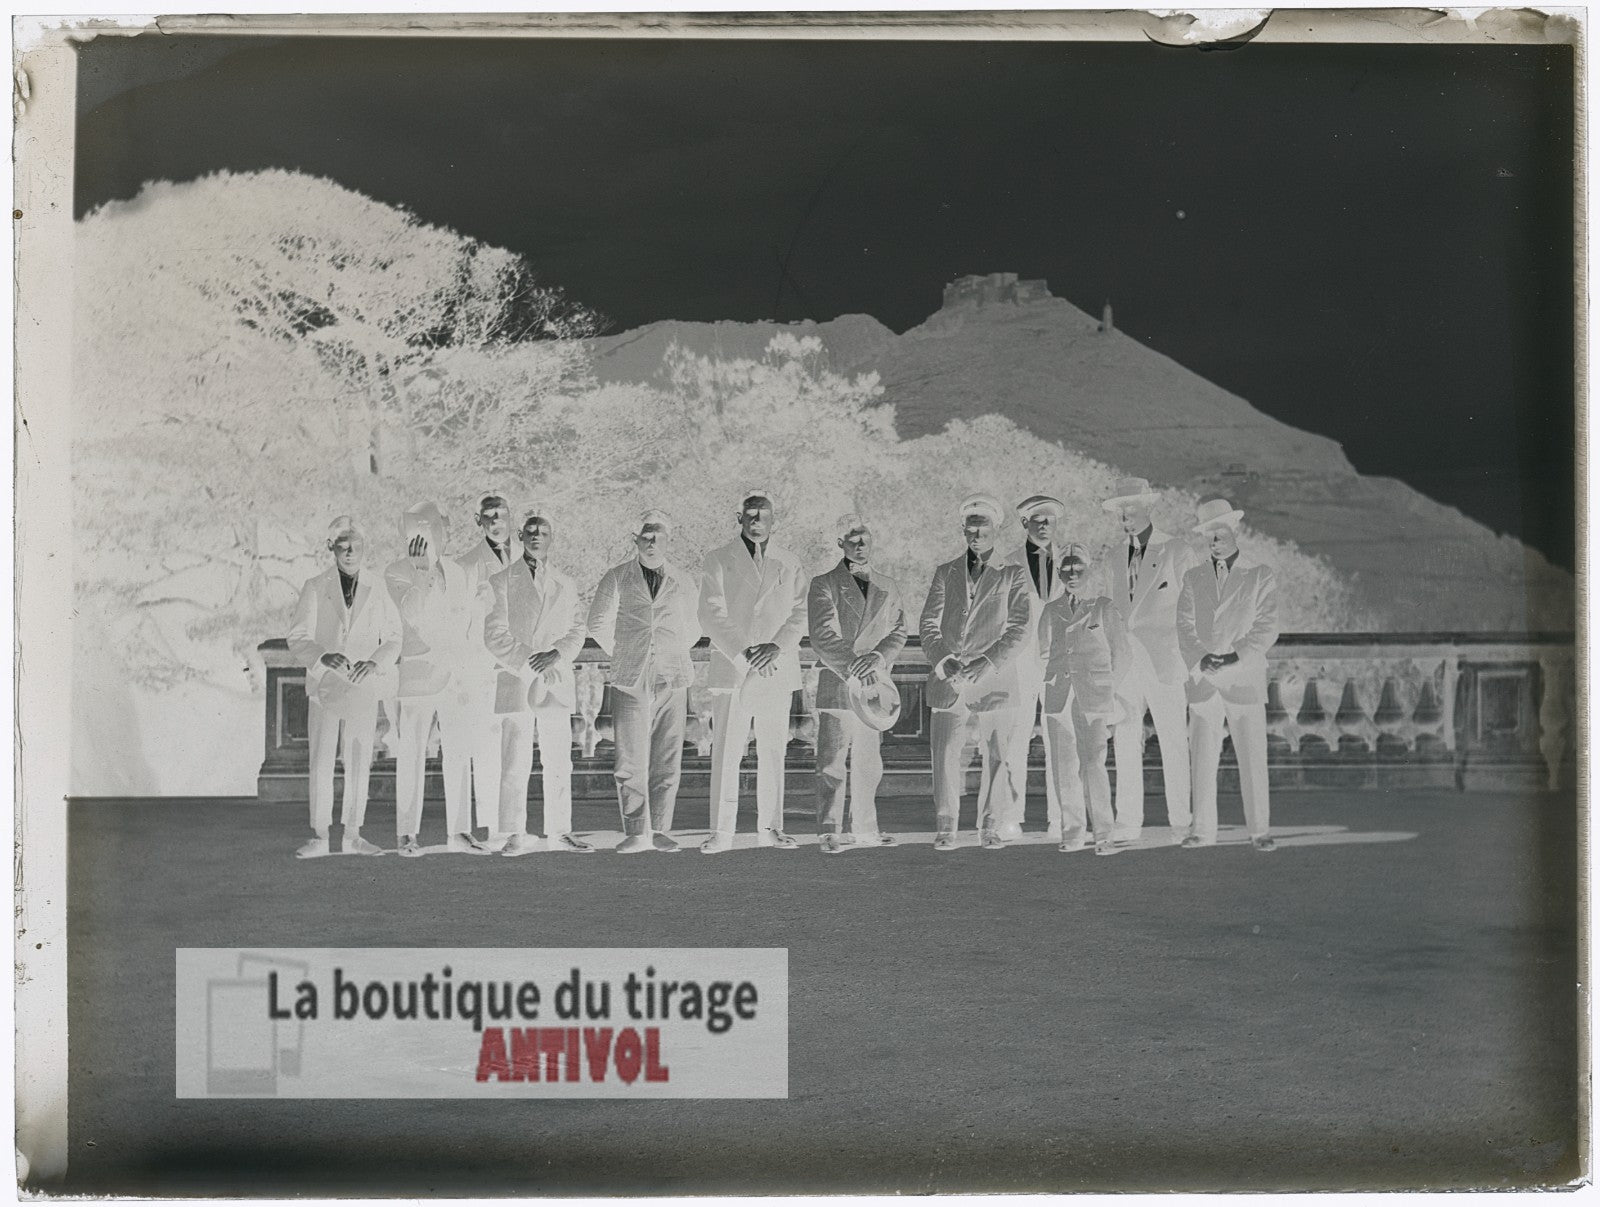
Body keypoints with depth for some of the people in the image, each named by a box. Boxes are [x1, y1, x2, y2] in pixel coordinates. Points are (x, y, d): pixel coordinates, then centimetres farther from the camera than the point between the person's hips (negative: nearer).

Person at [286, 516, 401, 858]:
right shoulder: (315, 588, 0)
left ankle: (352, 836, 11)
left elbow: (392, 640, 9)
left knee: (359, 763, 3)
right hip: (323, 687, -2)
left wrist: (374, 662, -12)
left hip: (363, 689, 2)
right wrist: (323, 657, -23)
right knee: (321, 763, -3)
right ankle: (319, 837, 1)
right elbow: (298, 638, -3)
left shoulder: (376, 593, 5)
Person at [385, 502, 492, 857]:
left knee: (459, 755, 4)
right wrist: (421, 569, -25)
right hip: (419, 675, -5)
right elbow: (412, 615, -22)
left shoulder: (456, 572, 13)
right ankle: (407, 835, 5)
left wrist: (483, 601, 7)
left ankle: (459, 832, 7)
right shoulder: (397, 572, -4)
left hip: (457, 676, 5)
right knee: (412, 757, 0)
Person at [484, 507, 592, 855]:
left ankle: (559, 832, 8)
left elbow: (576, 631, 12)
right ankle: (515, 835, -1)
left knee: (559, 762, 3)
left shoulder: (566, 585, 17)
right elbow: (495, 635, -3)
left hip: (556, 683, 4)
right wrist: (532, 668, -11)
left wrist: (557, 654, -9)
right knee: (516, 762, -5)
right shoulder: (502, 582, 4)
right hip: (515, 683, -4)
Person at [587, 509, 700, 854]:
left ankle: (659, 830, 7)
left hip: (671, 681, 1)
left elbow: (693, 630, 25)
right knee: (629, 761, -6)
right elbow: (598, 624, 15)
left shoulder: (684, 583, 10)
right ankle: (636, 833, -1)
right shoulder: (616, 579, 5)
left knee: (667, 761, 0)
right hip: (630, 683, -1)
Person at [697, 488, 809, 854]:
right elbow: (711, 614, -5)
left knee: (773, 752, 6)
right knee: (726, 752, -4)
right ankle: (721, 833, -1)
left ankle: (770, 828, 14)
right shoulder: (718, 561, 3)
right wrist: (742, 653, -15)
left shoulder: (790, 565, 11)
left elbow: (800, 614, 4)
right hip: (731, 670, -2)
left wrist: (777, 646, -14)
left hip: (776, 671, 2)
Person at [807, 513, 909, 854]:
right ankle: (829, 832, -4)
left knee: (869, 764, 9)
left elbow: (898, 631, 6)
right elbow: (823, 637, -8)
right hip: (837, 686, -4)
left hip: (874, 685, 4)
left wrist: (877, 656, -15)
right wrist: (855, 667, -18)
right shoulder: (824, 585, 2)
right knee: (832, 764, -7)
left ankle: (864, 828, 18)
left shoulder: (888, 588, 16)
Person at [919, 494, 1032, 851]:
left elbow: (1018, 629, 0)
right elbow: (929, 624, 9)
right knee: (947, 758, -5)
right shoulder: (946, 574, 16)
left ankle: (991, 828, 9)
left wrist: (987, 664, -12)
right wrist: (943, 660, -9)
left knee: (997, 758, -1)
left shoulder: (1013, 576, 9)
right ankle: (946, 829, 3)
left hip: (995, 680, -1)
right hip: (949, 683, 1)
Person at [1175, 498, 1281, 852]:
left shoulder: (1261, 577, 6)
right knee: (1203, 757, 2)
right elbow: (1185, 628, 7)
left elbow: (1266, 628, -1)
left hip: (1244, 680, -2)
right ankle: (1204, 829, 6)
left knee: (1252, 757, -4)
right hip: (1202, 679, 2)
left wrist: (1236, 657, -14)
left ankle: (1259, 830, 0)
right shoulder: (1193, 579, 14)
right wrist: (1201, 659, -11)